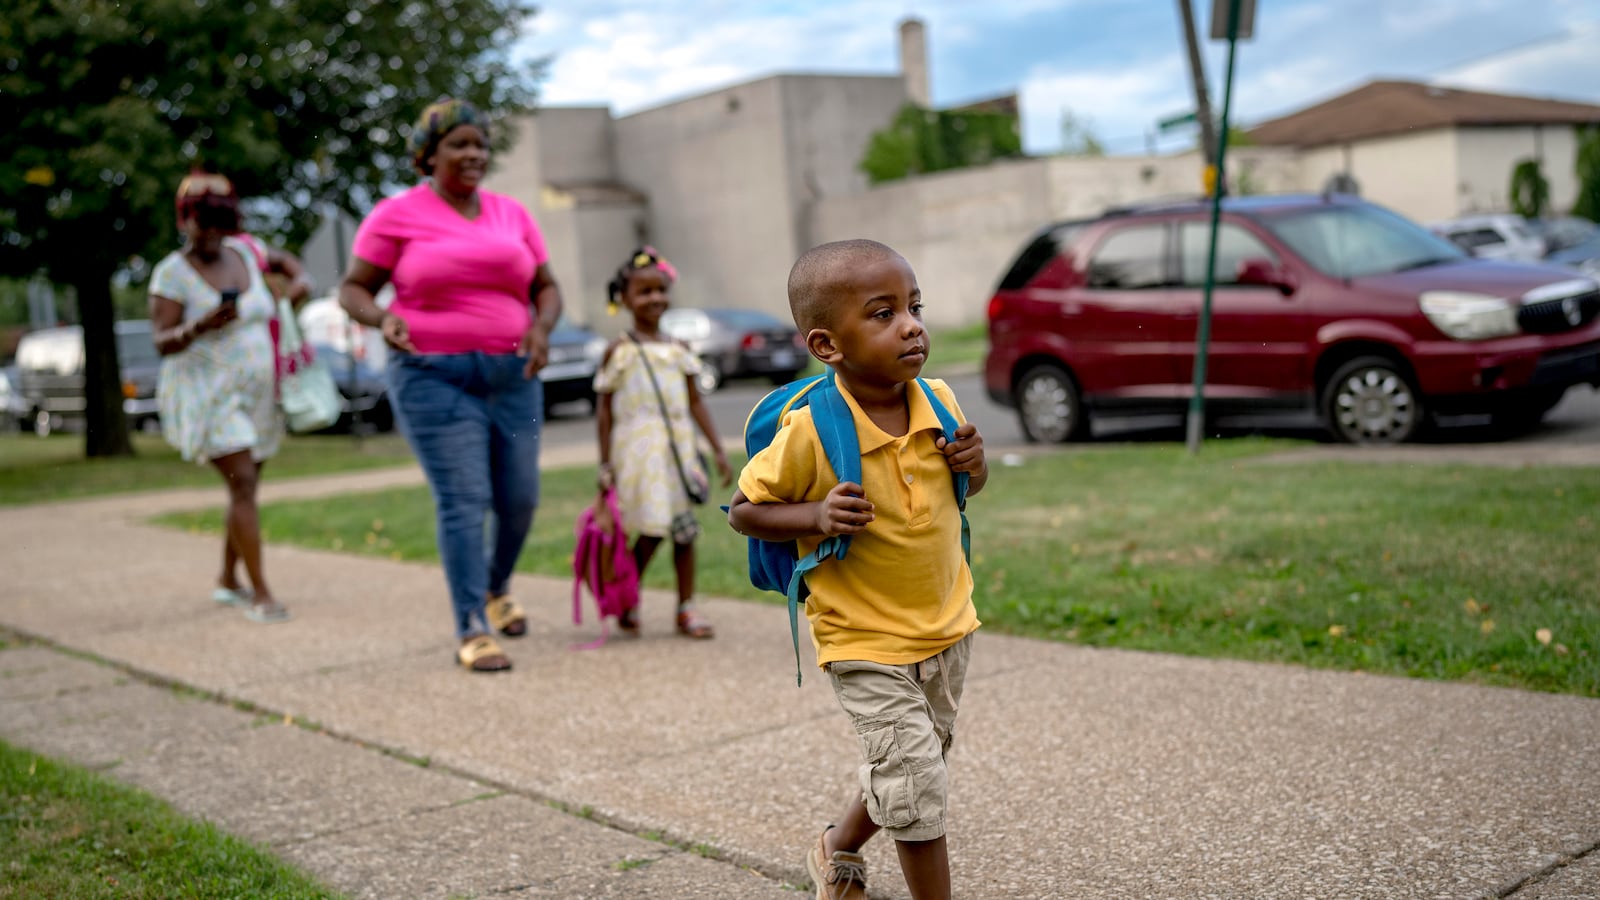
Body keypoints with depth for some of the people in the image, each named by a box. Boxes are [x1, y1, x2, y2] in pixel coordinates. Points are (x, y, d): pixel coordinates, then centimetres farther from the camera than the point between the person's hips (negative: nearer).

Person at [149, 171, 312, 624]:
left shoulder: (243, 251, 5)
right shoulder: (172, 273, -10)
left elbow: (282, 260, 27)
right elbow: (162, 342, -14)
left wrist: (299, 279, 5)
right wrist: (200, 326, -33)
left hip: (257, 395, 6)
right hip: (207, 396, -6)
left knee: (246, 485, 12)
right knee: (243, 483, -16)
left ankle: (228, 580, 28)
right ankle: (261, 594, -15)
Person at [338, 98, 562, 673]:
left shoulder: (512, 215, 11)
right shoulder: (397, 215, -2)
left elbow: (546, 288, 14)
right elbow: (352, 290, 0)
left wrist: (541, 326, -8)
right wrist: (382, 319, -21)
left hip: (513, 377, 5)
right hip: (434, 377, -4)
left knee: (520, 498, 7)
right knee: (463, 500, -10)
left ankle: (497, 589, 35)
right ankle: (471, 630, -3)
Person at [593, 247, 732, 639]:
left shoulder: (679, 350, 10)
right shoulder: (619, 352, -1)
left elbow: (696, 402, 12)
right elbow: (604, 409, 0)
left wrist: (718, 449, 7)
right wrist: (605, 464, -3)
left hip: (679, 451, 4)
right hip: (638, 452, -4)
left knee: (685, 530, 4)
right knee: (651, 531, -7)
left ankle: (686, 609, 14)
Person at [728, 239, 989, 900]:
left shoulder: (939, 402, -8)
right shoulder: (808, 432, -23)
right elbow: (743, 510, -11)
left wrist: (973, 465, -13)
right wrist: (816, 516, -27)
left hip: (948, 627, 6)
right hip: (865, 644, -6)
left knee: (911, 769, 22)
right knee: (915, 782, -7)